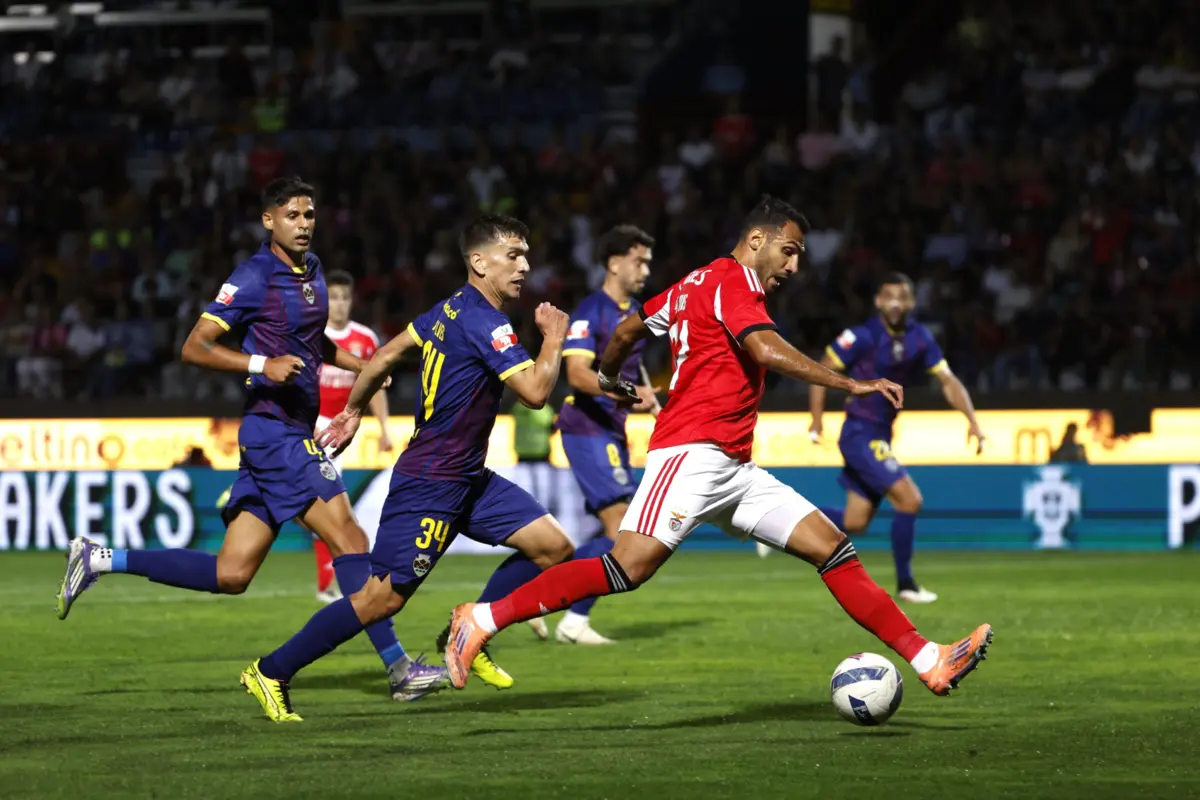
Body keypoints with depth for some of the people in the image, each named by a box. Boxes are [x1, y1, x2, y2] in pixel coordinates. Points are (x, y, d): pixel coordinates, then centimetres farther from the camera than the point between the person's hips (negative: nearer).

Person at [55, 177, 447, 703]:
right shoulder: (255, 278, -10)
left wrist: (367, 366, 20)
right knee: (348, 539, -12)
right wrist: (263, 365, -24)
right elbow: (194, 347, -13)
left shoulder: (312, 272, 15)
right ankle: (398, 668, -9)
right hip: (274, 431, -9)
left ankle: (100, 559, 14)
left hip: (296, 433, 9)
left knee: (231, 575, 7)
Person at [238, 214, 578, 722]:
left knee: (553, 547, 2)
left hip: (467, 479, 10)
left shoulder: (452, 309, 9)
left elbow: (386, 355, 19)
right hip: (429, 484, -10)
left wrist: (353, 410, 30)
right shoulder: (485, 325, -20)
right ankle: (271, 673, 5)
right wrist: (554, 337, -12)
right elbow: (535, 392, -27)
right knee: (382, 599, -7)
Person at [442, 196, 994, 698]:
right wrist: (850, 385, -24)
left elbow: (627, 331, 30)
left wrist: (609, 380, 49)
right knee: (628, 568, -21)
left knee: (832, 548, 2)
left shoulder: (697, 283, 22)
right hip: (693, 452, -11)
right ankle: (483, 620, -16)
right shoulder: (731, 280, -7)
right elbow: (768, 351, -23)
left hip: (732, 470, 11)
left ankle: (928, 660, -2)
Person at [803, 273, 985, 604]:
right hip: (860, 435, -7)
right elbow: (821, 371, -9)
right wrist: (817, 419, -16)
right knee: (910, 500, -16)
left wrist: (972, 421, -10)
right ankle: (905, 584, -4)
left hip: (880, 437, 7)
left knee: (854, 523, 10)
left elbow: (948, 380, 3)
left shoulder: (920, 339, 1)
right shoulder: (863, 336, -16)